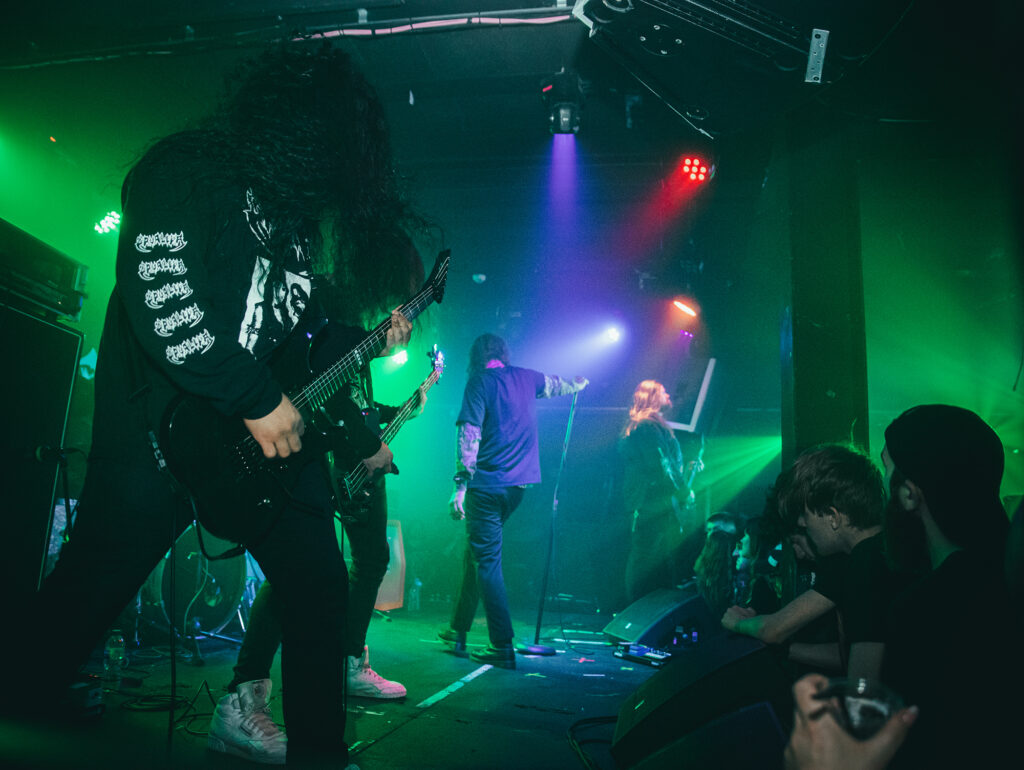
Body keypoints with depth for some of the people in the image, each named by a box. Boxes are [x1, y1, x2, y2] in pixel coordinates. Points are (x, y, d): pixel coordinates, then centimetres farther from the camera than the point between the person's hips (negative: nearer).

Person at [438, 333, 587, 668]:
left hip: (487, 485, -6)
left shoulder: (479, 382, -4)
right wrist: (578, 384, 56)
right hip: (519, 483, 6)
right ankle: (458, 629, 27)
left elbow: (469, 434, -14)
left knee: (486, 561, -3)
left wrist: (461, 483, -16)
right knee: (477, 552, 18)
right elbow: (556, 384, 34)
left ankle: (503, 646, -6)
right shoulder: (527, 377, 12)